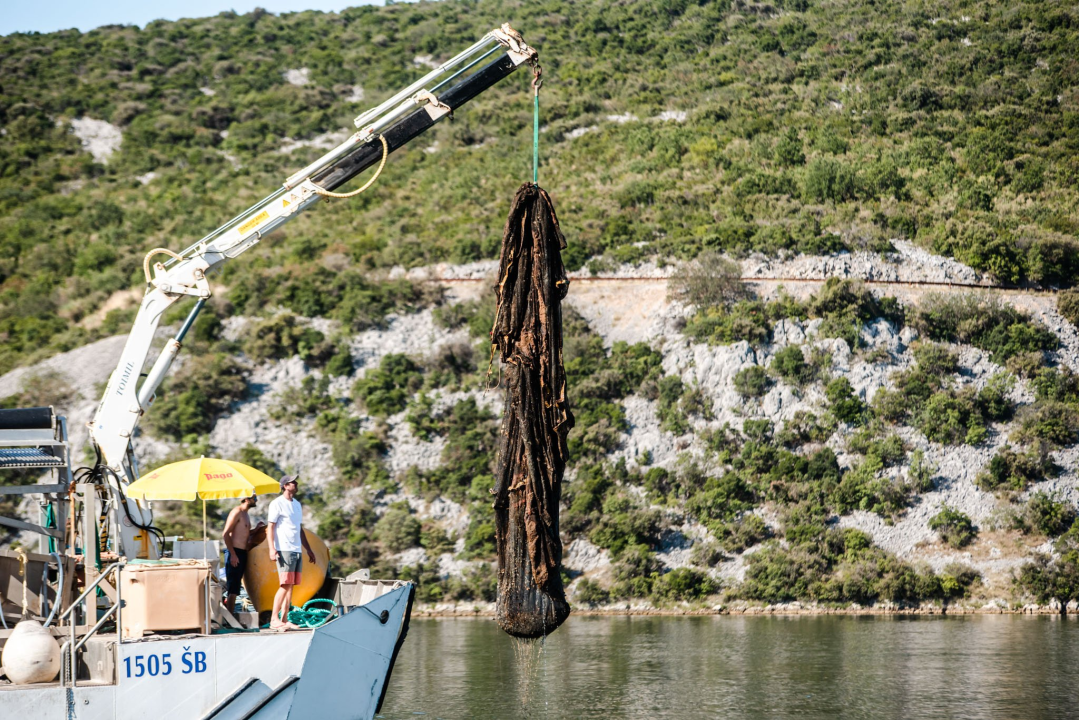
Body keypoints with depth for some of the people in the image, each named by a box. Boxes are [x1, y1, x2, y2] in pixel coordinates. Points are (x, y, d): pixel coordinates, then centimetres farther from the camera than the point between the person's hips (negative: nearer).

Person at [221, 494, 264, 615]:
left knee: (235, 588, 12)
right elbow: (225, 534, -17)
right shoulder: (237, 512, -11)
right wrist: (233, 554, -21)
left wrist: (256, 529, 12)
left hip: (242, 553, 9)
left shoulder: (245, 514, 18)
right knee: (232, 588, -10)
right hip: (234, 552, -9)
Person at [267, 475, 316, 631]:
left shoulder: (297, 504, 20)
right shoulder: (277, 503, -4)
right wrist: (272, 549, -19)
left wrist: (308, 550, 23)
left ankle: (284, 620, 5)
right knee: (285, 585, -14)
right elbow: (271, 527, -8)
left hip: (297, 550, 8)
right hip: (284, 550, -8)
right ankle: (274, 620, -14)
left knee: (291, 586, 4)